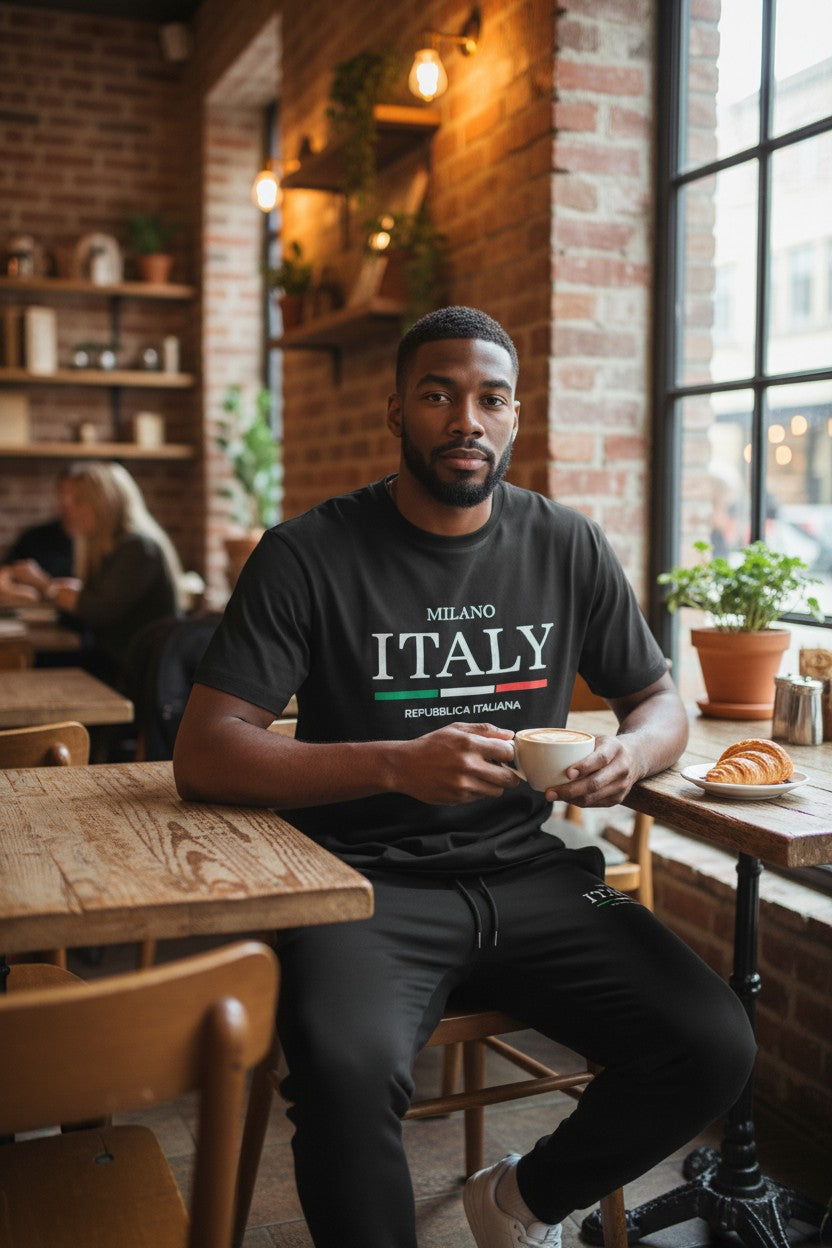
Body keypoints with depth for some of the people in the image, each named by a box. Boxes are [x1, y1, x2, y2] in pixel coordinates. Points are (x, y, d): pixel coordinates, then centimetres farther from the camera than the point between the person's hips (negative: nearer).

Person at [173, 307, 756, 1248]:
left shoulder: (568, 548, 8)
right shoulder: (310, 554, -4)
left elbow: (660, 701, 18)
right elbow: (203, 756, -10)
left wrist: (631, 752, -8)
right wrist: (398, 765, -24)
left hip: (528, 875, 4)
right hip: (368, 880, -4)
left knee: (714, 1048, -15)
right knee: (349, 1071, -34)